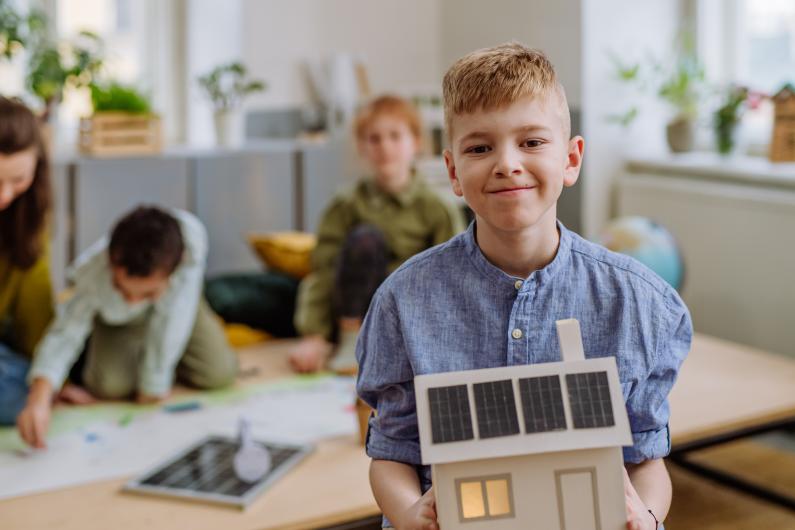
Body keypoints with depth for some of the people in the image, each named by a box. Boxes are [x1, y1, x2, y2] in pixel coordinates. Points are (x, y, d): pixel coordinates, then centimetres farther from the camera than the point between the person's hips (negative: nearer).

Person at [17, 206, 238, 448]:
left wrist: (153, 385, -30)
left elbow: (169, 319, -39)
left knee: (218, 373, -13)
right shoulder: (93, 272, -41)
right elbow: (64, 334, -39)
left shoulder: (191, 237, -46)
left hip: (174, 308, 1)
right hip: (116, 318, -1)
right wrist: (38, 400, -54)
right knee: (109, 385, -20)